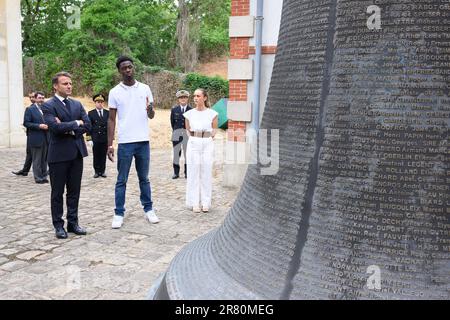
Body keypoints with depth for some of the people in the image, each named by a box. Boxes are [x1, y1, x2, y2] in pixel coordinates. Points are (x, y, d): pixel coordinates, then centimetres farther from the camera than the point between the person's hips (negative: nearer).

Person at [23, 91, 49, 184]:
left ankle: (44, 176, 18)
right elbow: (26, 123, -9)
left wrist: (47, 125, -5)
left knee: (44, 159, 11)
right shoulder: (30, 109, -3)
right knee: (37, 160, 0)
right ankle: (38, 178, 6)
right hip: (36, 139, -5)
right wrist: (39, 126, -18)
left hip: (45, 138, 5)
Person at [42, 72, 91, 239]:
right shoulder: (48, 106, -6)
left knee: (74, 191, 11)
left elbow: (87, 125, 2)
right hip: (59, 155, -5)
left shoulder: (77, 104, 12)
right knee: (57, 192, 6)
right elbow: (55, 127, -21)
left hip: (77, 153, 5)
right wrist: (76, 123, -10)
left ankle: (73, 222, 21)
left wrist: (70, 130, -11)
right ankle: (59, 225, 15)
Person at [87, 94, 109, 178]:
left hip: (105, 139, 1)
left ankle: (102, 171, 11)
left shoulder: (107, 113, 9)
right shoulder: (91, 113, 4)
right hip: (95, 139, -1)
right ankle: (97, 171, 11)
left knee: (103, 156, 4)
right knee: (96, 156, 3)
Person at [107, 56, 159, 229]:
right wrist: (109, 144, -5)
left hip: (143, 141, 2)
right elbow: (111, 119, 1)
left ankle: (148, 209, 22)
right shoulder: (115, 92, 0)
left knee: (144, 178, 13)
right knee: (121, 180, 5)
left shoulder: (145, 88, 5)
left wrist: (149, 109, -16)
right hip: (125, 142, -2)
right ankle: (119, 214, 12)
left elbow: (151, 116, 9)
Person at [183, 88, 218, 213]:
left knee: (206, 173, 3)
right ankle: (194, 203, 10)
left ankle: (205, 203, 12)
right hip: (193, 144, 1)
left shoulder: (212, 113, -2)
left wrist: (208, 137, 11)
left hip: (207, 143, -1)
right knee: (193, 173, 2)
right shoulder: (189, 114, 2)